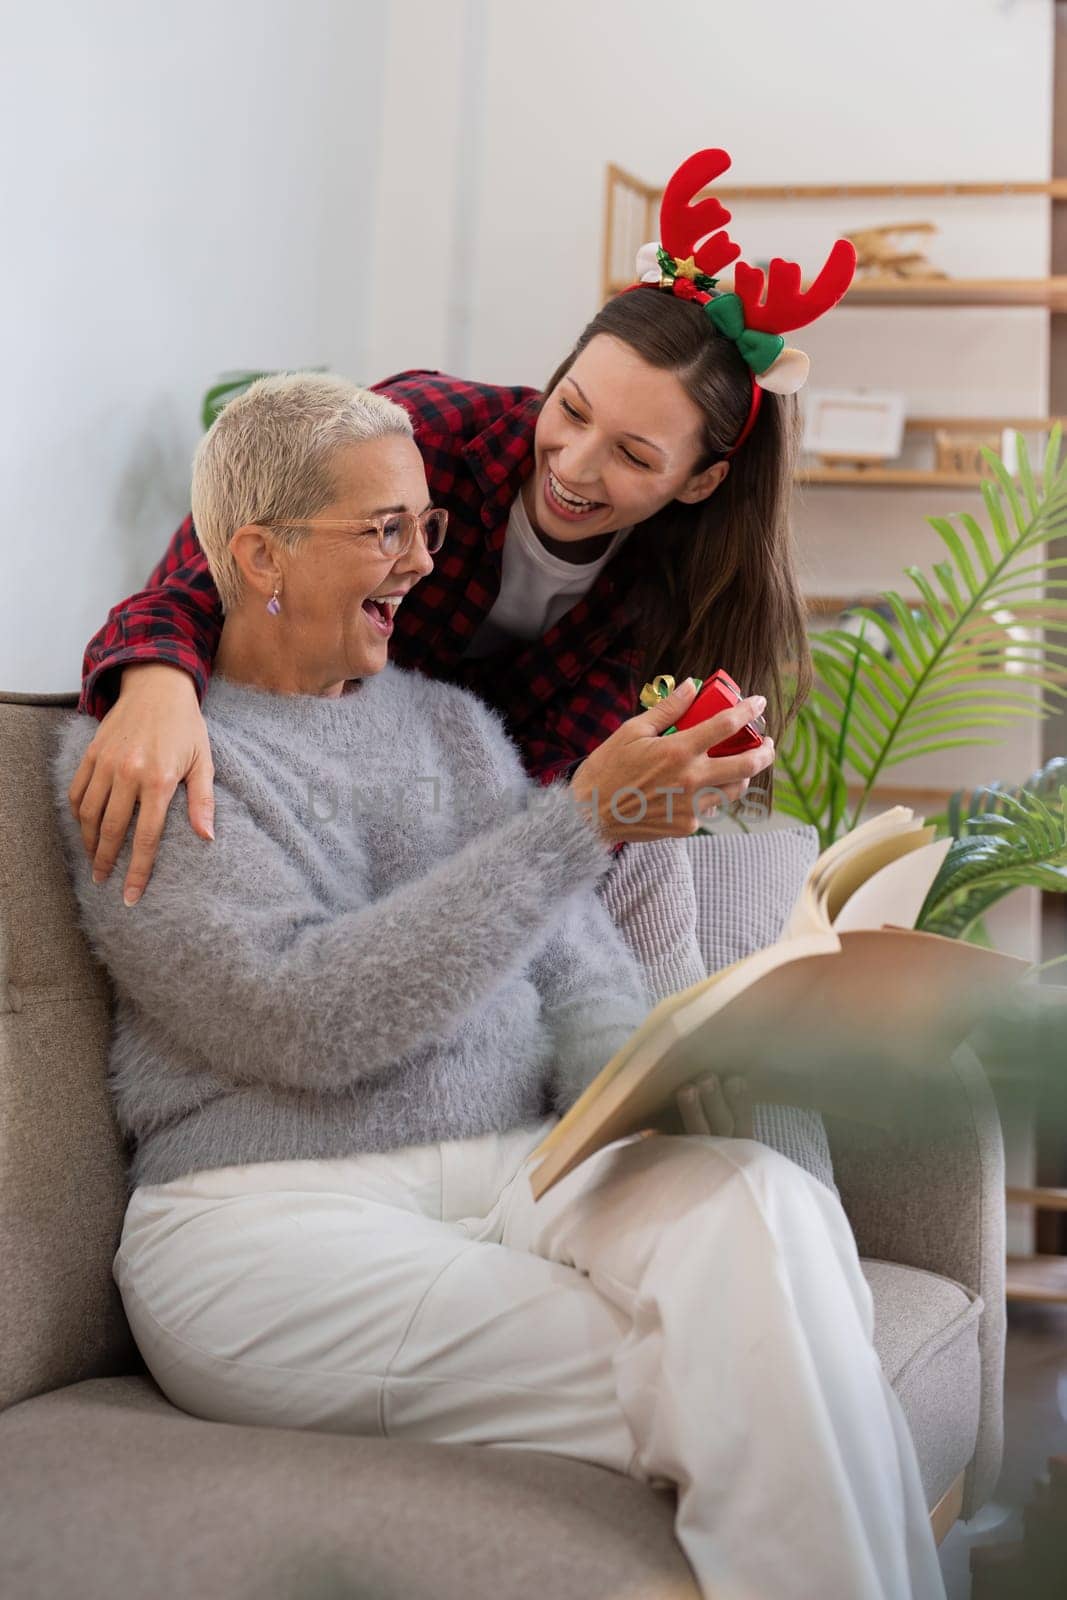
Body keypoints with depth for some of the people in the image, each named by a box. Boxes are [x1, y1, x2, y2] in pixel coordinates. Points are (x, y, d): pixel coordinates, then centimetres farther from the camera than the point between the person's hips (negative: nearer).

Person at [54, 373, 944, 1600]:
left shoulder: (454, 720, 18)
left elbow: (578, 971, 14)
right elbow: (303, 1018, -15)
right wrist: (582, 821, -17)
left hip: (520, 1171, 5)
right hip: (271, 1214, -4)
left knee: (763, 1201, -28)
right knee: (711, 1396, -24)